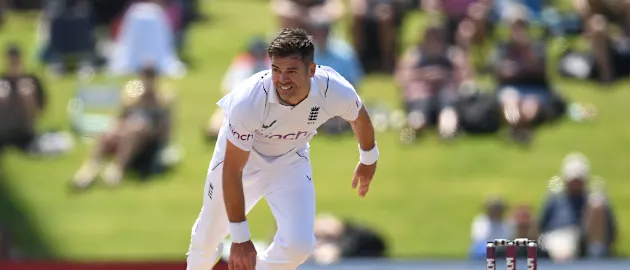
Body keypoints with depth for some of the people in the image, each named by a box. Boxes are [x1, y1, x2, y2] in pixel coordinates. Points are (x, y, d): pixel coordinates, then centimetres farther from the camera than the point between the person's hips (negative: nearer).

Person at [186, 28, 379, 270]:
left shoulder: (336, 91, -31)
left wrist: (369, 159, 15)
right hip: (241, 156, -2)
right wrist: (240, 238, -31)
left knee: (299, 245, -17)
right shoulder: (248, 100, -40)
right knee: (207, 239, 10)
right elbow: (232, 171, -32)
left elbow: (359, 117, -4)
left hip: (291, 160, 2)